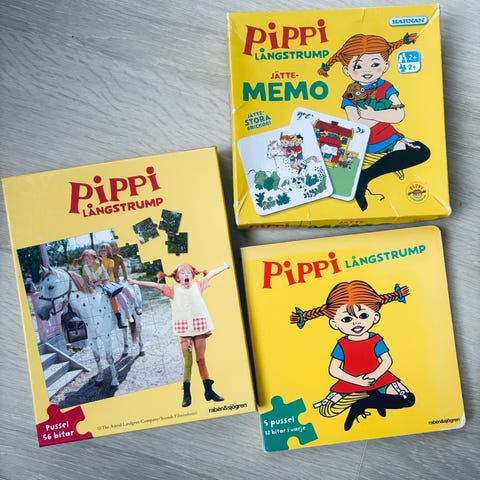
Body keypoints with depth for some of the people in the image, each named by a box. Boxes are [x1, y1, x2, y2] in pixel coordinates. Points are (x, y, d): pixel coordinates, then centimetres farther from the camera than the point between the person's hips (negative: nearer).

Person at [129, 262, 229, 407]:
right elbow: (155, 285, 5)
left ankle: (209, 391, 15)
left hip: (199, 326, 1)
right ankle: (186, 395, 6)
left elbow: (210, 274, 17)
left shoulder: (197, 286, 13)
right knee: (187, 362, 0)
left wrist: (225, 266, 22)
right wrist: (137, 282, 1)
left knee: (201, 359, 8)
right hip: (184, 329, -1)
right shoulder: (174, 290, 9)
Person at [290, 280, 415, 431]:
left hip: (379, 378, 0)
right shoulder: (342, 345, -5)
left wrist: (374, 375, -24)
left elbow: (387, 361, -6)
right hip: (350, 384, 0)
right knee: (326, 411, -13)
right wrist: (356, 380, -18)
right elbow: (333, 370, -8)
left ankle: (362, 402, -6)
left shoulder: (376, 340, -4)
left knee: (408, 399, -17)